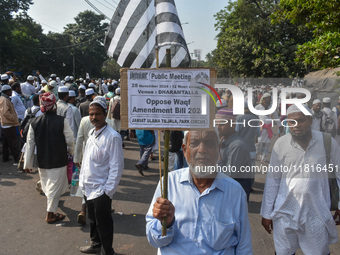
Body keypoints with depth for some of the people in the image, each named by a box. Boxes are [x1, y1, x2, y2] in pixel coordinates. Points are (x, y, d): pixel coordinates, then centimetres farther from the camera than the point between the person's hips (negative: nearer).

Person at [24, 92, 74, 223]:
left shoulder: (34, 122, -7)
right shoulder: (62, 121, -18)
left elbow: (30, 144, -1)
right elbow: (70, 141, -12)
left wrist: (28, 163, 7)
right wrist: (71, 151, 11)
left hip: (42, 161, 5)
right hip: (58, 161, -5)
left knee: (47, 184, 26)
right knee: (55, 186, 8)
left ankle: (53, 203, 51)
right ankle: (50, 214, 16)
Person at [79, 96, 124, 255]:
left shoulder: (113, 137, -18)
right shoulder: (92, 133, 7)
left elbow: (117, 167, -18)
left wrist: (108, 191, -17)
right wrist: (82, 180, 15)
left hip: (101, 190, -8)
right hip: (88, 188, 8)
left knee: (103, 224, 6)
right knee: (92, 219, 24)